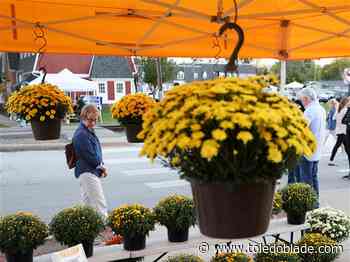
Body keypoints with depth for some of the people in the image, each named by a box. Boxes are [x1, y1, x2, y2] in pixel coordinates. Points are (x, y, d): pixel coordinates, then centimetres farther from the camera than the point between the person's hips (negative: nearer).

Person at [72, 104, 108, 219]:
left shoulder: (89, 132, 15)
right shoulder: (82, 135, -17)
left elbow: (96, 153, 18)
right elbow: (93, 158, -20)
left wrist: (101, 167, 2)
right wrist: (101, 166, -1)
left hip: (90, 172, 10)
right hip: (88, 173, -10)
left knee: (88, 206, 15)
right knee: (100, 207, -10)